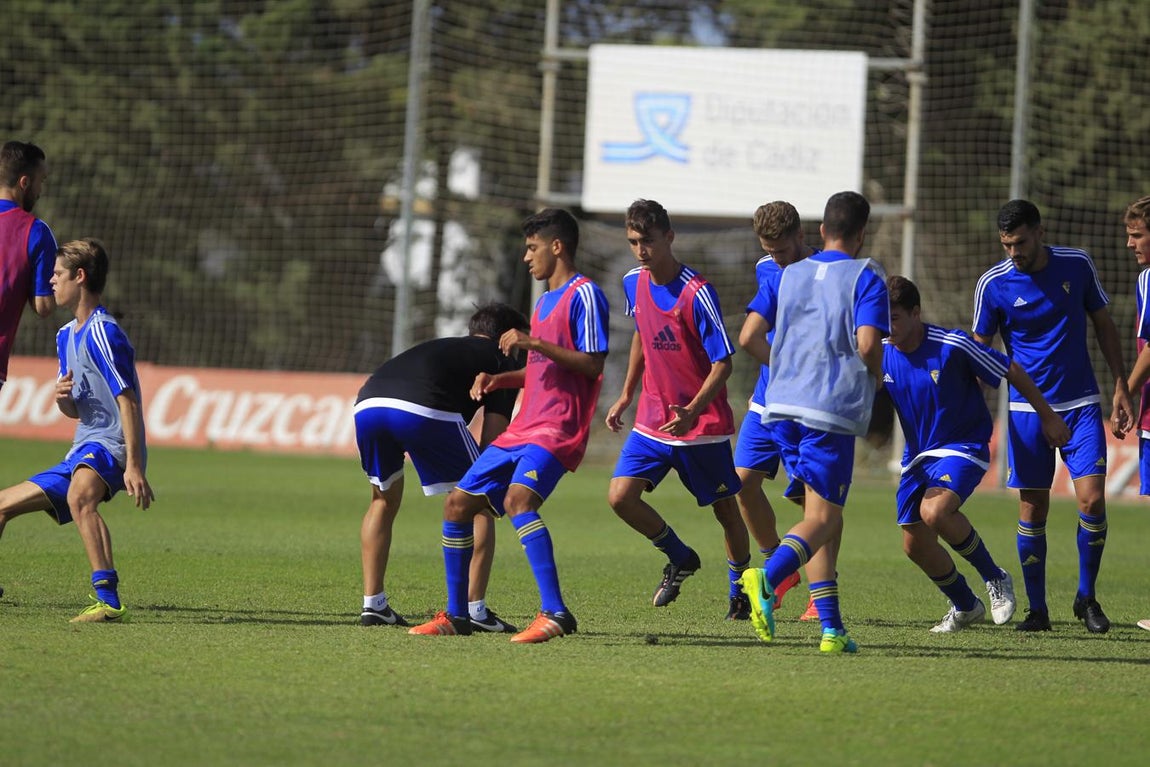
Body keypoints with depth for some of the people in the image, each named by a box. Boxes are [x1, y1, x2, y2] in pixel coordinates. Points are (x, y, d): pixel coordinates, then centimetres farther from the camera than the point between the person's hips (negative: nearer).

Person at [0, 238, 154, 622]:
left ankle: (108, 600, -51)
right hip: (82, 455, 10)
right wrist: (62, 397, -4)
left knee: (79, 495, -42)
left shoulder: (102, 332, -13)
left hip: (111, 446, -10)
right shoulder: (67, 336, 16)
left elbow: (128, 401, -20)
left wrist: (134, 465, -28)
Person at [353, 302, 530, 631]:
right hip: (425, 408, -6)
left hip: (367, 404, 6)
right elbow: (492, 438, 11)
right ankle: (475, 610, 7)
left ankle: (373, 604, 25)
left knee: (383, 501, 29)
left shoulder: (441, 348, 41)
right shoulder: (502, 360, 23)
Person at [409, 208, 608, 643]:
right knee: (458, 503, 8)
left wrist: (533, 344, -21)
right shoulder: (544, 302, 22)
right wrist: (499, 379, 14)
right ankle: (456, 615, 19)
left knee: (518, 497, -32)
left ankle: (555, 613, -37)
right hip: (523, 428, 10)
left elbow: (592, 364, -16)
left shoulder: (584, 294, -6)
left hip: (557, 430, -10)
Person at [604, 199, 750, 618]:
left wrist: (693, 411, -32)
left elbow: (723, 364, -19)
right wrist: (626, 395, 19)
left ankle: (740, 590, 27)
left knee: (725, 508, 7)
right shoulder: (634, 283, 1)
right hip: (652, 418, 5)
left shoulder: (697, 293, -19)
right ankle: (680, 559, 13)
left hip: (702, 424, -5)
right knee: (620, 496, -9)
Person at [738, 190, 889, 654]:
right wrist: (876, 379, 7)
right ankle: (768, 578, -35)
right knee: (821, 519, -5)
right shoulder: (866, 277, -1)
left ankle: (831, 627, 7)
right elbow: (867, 343, -13)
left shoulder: (790, 275, 15)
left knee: (824, 515, 13)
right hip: (834, 408, -5)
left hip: (784, 405, 5)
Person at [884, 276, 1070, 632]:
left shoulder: (952, 346, -20)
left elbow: (1012, 372, -9)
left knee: (934, 511, -32)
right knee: (915, 545, 2)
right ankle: (965, 606, 29)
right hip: (917, 455, 6)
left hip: (963, 447, -6)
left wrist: (1047, 416, -1)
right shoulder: (881, 354, -5)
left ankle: (995, 579, -9)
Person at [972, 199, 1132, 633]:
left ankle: (1086, 598, 8)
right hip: (1027, 411, -1)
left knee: (1092, 500, -10)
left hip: (1081, 405, 1)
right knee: (1032, 511, -1)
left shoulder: (1077, 265, -2)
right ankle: (1037, 609, 11)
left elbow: (1103, 325, 9)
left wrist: (1120, 388, 4)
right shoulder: (993, 284, -6)